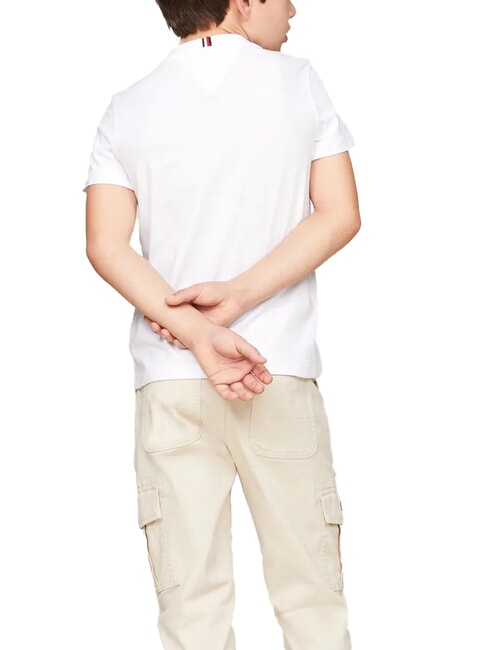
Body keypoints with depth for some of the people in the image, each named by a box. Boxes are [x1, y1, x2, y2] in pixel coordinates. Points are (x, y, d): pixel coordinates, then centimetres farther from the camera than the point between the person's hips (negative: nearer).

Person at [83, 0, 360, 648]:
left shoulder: (126, 110, 5)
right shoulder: (298, 82, 2)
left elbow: (106, 245, -5)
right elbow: (340, 215, -4)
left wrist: (195, 332, -12)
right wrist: (239, 295, -8)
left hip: (170, 379, 2)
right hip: (283, 375, -1)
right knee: (312, 597, 8)